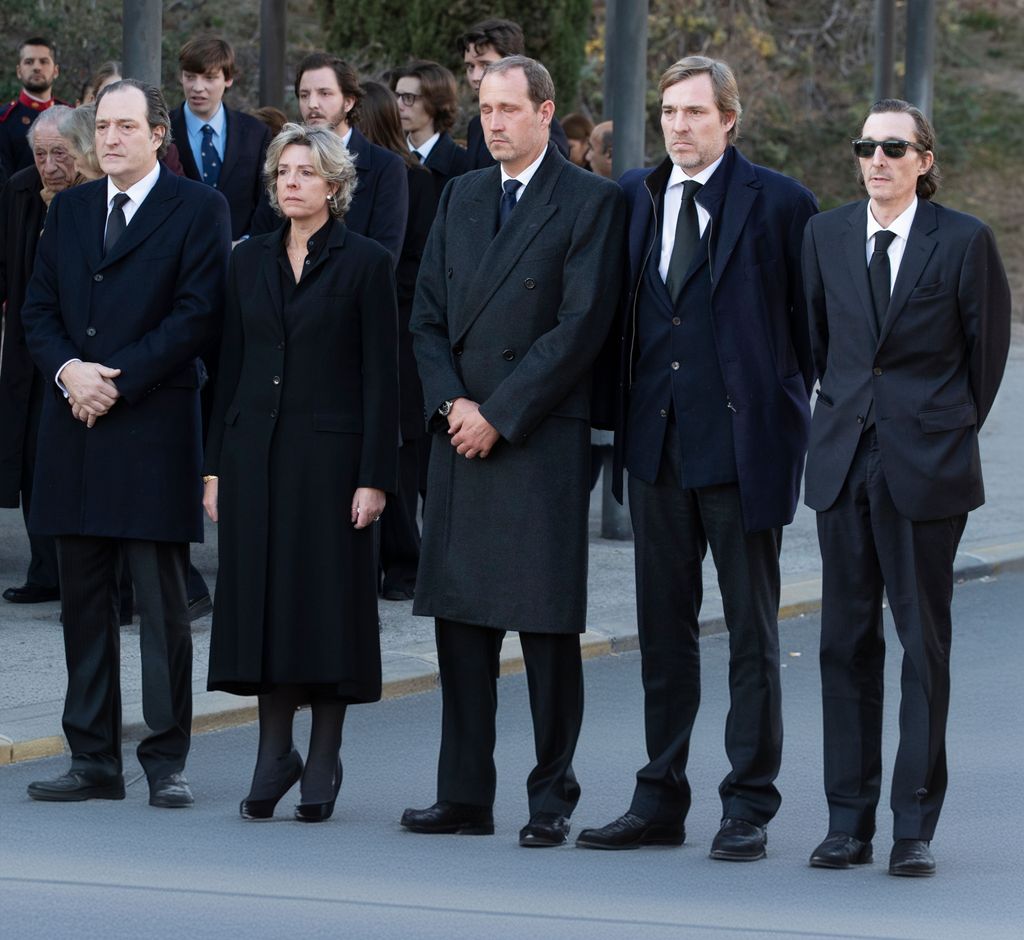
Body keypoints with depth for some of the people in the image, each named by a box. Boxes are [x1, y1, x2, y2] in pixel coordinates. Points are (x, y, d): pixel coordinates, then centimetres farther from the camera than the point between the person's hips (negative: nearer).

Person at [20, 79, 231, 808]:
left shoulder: (198, 209, -1)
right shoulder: (69, 210, 16)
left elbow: (197, 312, -9)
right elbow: (39, 308, 12)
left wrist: (118, 379, -14)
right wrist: (67, 369, -8)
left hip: (155, 429, -5)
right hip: (75, 430, 5)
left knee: (163, 604, -1)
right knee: (84, 604, 7)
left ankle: (166, 761, 3)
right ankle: (94, 761, 12)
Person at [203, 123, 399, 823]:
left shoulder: (365, 263, -3)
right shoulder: (252, 260, 11)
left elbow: (381, 377, -5)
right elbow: (232, 365, 12)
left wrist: (374, 476, -11)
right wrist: (216, 465, 7)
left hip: (330, 450, -4)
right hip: (254, 449, 4)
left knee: (328, 601, -1)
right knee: (262, 598, 4)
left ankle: (324, 760, 7)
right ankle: (275, 750, 13)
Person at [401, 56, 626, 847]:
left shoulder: (590, 202, -3)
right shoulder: (461, 197, 16)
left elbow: (582, 326, -11)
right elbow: (428, 315, 14)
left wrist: (498, 415, -12)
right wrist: (451, 403, -3)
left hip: (543, 442, -6)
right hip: (461, 436, 6)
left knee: (547, 625, -3)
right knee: (461, 620, 5)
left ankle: (552, 798, 3)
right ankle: (465, 796, 10)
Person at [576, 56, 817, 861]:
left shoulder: (777, 203, -5)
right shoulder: (634, 196, 9)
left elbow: (812, 317, 0)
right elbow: (616, 311, 15)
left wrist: (791, 407, -2)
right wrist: (621, 415, 8)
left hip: (743, 440, -5)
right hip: (657, 439, 5)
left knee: (753, 629, 1)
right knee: (664, 626, 10)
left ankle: (749, 807, 5)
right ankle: (661, 800, 16)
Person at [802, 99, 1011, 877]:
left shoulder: (964, 241, -4)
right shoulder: (827, 235, 7)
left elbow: (988, 345, 5)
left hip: (926, 463, -3)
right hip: (844, 460, 3)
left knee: (924, 641, -1)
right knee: (846, 639, 4)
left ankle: (915, 827, 2)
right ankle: (848, 821, 9)